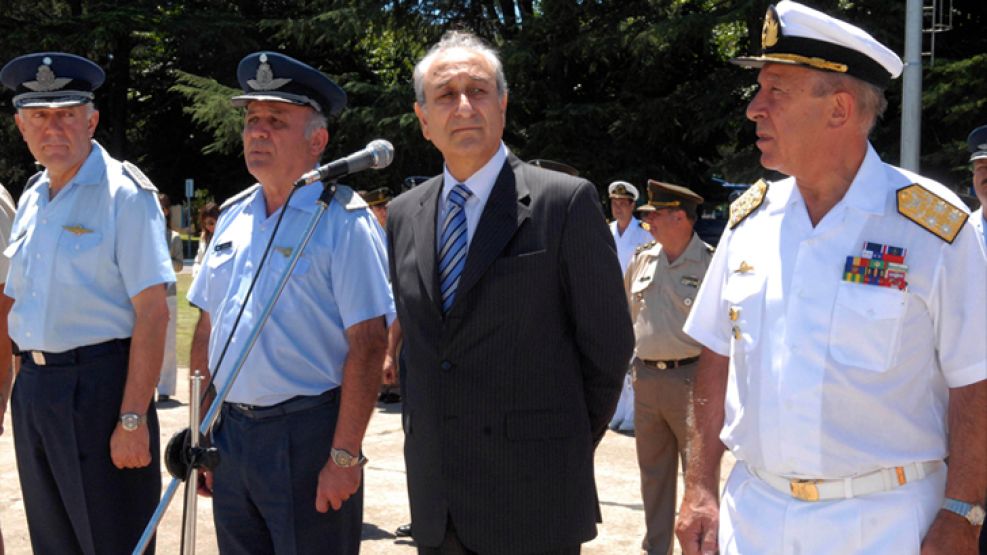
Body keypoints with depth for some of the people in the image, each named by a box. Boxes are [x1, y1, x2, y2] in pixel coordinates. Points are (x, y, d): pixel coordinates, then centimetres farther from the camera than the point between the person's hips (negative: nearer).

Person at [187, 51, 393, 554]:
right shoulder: (233, 217, 10)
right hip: (231, 433, 6)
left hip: (307, 436, -6)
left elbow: (368, 344, -15)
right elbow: (207, 330, 15)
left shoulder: (343, 221, -10)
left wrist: (344, 455, -19)